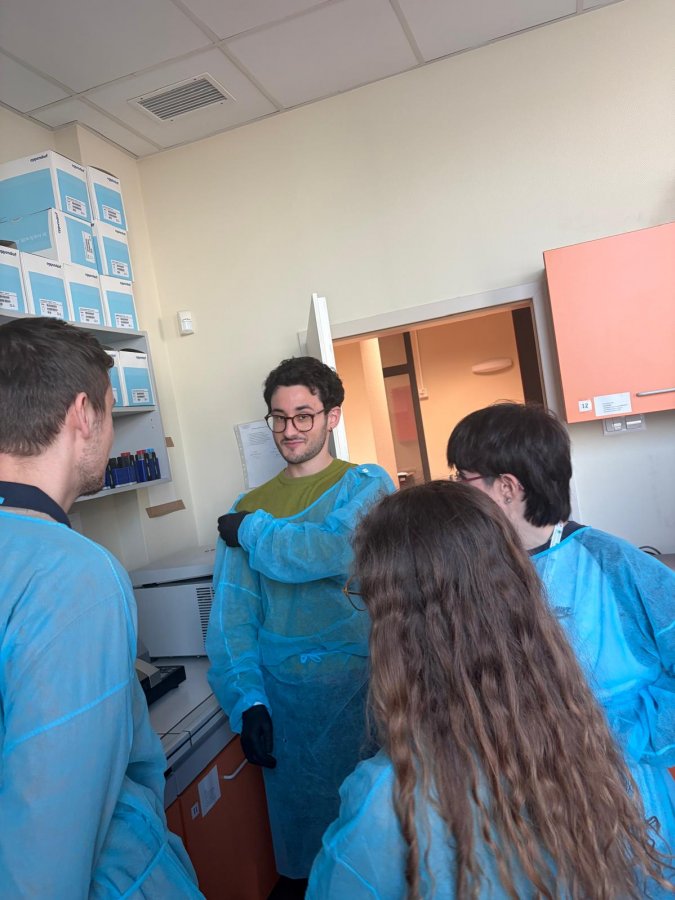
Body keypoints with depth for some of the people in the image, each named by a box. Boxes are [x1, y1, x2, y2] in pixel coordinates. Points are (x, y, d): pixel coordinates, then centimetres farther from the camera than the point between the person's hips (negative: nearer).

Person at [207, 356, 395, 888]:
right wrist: (247, 700, -10)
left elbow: (335, 550, -23)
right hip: (281, 693, 3)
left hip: (359, 683, -2)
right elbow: (232, 615, 2)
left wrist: (251, 531, -9)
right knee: (299, 823, 14)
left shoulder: (366, 485, -2)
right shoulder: (249, 507, 7)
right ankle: (304, 883, 40)